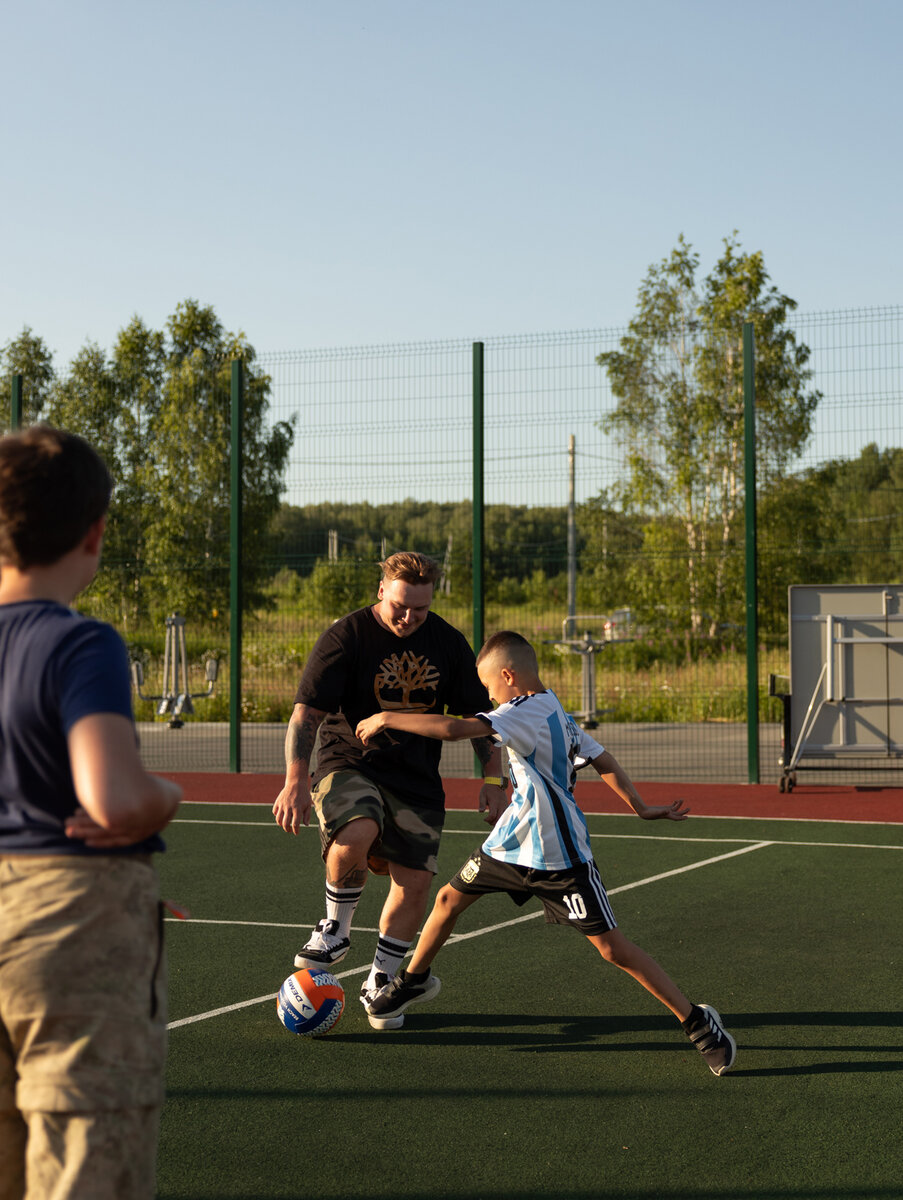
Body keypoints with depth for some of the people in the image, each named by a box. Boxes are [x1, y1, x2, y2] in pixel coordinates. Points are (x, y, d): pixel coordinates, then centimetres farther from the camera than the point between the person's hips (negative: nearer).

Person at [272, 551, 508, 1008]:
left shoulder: (448, 642, 2)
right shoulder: (346, 637, -10)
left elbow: (477, 714, 11)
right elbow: (306, 712, -14)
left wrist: (493, 781, 2)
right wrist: (296, 781, -26)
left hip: (417, 777, 4)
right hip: (348, 764, -4)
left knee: (414, 881, -4)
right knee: (356, 834, -34)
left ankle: (379, 981, 19)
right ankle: (336, 929, -6)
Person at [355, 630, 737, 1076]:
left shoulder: (524, 712, -21)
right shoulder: (556, 714, 9)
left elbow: (452, 729, -31)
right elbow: (604, 760, 12)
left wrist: (387, 718, -20)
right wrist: (640, 808, 15)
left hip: (560, 856, -10)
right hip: (513, 840, 10)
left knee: (611, 947, -7)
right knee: (450, 897, 15)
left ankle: (697, 1021, 2)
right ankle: (414, 981, 39)